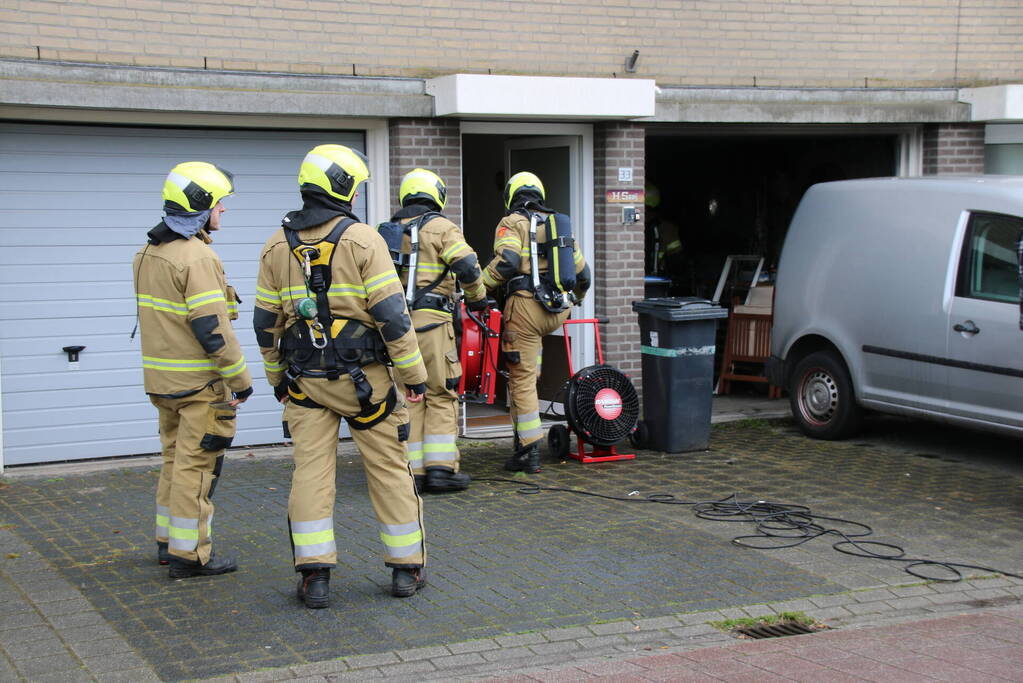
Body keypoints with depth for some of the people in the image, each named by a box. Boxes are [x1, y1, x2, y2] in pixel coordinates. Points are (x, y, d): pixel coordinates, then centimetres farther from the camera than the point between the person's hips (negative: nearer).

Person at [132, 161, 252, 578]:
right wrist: (240, 379, -15)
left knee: (176, 458, 19)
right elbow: (212, 328, -22)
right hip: (199, 382, -9)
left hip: (161, 379, 9)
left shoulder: (149, 253, 11)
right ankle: (189, 555, 4)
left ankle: (168, 541, 28)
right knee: (196, 465, -2)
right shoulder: (196, 257, -19)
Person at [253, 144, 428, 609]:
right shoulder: (362, 240, -9)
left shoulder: (277, 247, 6)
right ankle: (406, 567, 15)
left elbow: (265, 322, 10)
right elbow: (391, 314, -12)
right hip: (363, 378, -3)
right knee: (389, 470, 7)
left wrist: (277, 378, 21)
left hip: (305, 380, 3)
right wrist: (413, 374, -5)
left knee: (311, 472, 4)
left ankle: (314, 575, 1)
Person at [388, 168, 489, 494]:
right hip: (430, 320, -5)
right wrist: (477, 298, 5)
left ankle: (412, 471, 6)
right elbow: (467, 266, -12)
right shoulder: (440, 227, -1)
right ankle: (441, 468, -1)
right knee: (441, 395, 2)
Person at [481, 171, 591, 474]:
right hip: (559, 311, 6)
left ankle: (529, 452, 0)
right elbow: (582, 272, 22)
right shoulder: (559, 224, 18)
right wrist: (575, 299, 41)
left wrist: (481, 289, -4)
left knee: (522, 381, 0)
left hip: (526, 306, -6)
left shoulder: (511, 223, 1)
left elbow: (506, 262, -17)